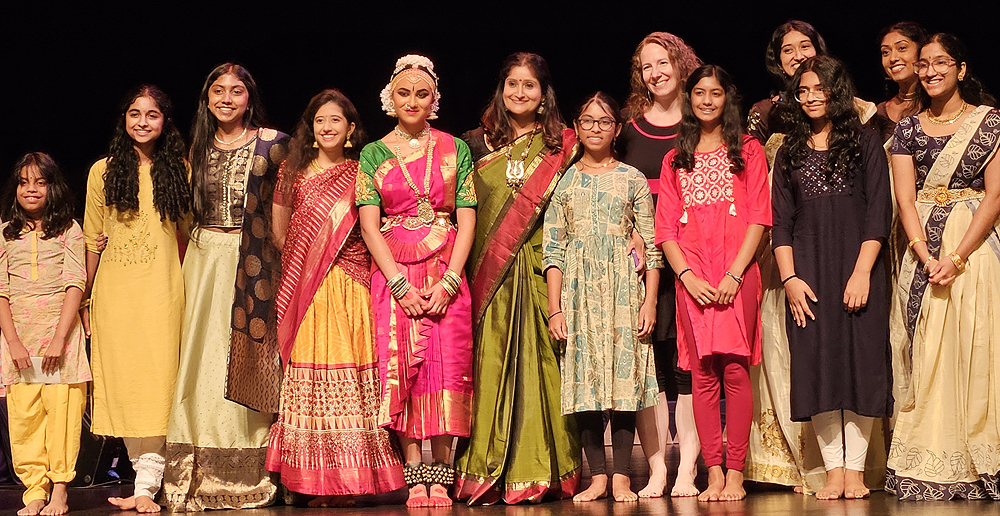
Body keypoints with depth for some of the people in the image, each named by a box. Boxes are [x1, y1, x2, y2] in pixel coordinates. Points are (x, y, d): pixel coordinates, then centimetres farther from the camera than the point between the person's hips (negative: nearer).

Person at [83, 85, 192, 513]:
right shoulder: (104, 171, 8)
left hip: (161, 286, -1)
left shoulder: (179, 170, 7)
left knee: (156, 379, -7)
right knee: (122, 379, 1)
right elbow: (92, 239, 10)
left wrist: (190, 291, 4)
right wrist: (85, 299, 10)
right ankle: (145, 473, 9)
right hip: (114, 286, 2)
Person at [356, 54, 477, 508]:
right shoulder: (373, 154, 8)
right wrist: (401, 284, -10)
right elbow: (369, 226, 1)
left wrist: (448, 281, -9)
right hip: (393, 274, 0)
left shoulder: (455, 149, 9)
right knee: (401, 368, -6)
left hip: (446, 272, 0)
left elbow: (467, 220, 3)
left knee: (447, 365, -7)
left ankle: (441, 476, -2)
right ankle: (415, 476, -2)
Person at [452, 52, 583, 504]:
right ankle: (485, 475, 0)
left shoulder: (562, 145, 9)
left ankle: (544, 473, 3)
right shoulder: (476, 144, 12)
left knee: (541, 363, -3)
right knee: (491, 366, -3)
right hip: (489, 276, 1)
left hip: (541, 271, -1)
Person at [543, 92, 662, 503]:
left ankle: (621, 476, 1)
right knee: (584, 377, -1)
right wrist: (555, 308, -2)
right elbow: (553, 249, 5)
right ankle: (597, 476, 6)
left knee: (624, 374, -4)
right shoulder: (564, 182, 8)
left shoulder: (632, 180, 6)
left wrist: (650, 301, -5)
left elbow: (651, 246, 3)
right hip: (579, 288, 1)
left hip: (624, 287, -1)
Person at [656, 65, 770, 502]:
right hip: (692, 280, 2)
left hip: (737, 274, -2)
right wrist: (688, 276, -4)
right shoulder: (675, 160, 18)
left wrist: (735, 274, -9)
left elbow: (759, 218, 2)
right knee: (703, 375, -2)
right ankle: (714, 474, 0)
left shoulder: (747, 150, 11)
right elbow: (666, 229, 11)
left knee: (735, 370, -8)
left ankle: (736, 473, -5)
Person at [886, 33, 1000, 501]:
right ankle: (930, 470, 1)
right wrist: (927, 256, -14)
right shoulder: (908, 129, 10)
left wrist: (957, 258, -15)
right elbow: (905, 200, 2)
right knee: (927, 355, -2)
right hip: (923, 248, 2)